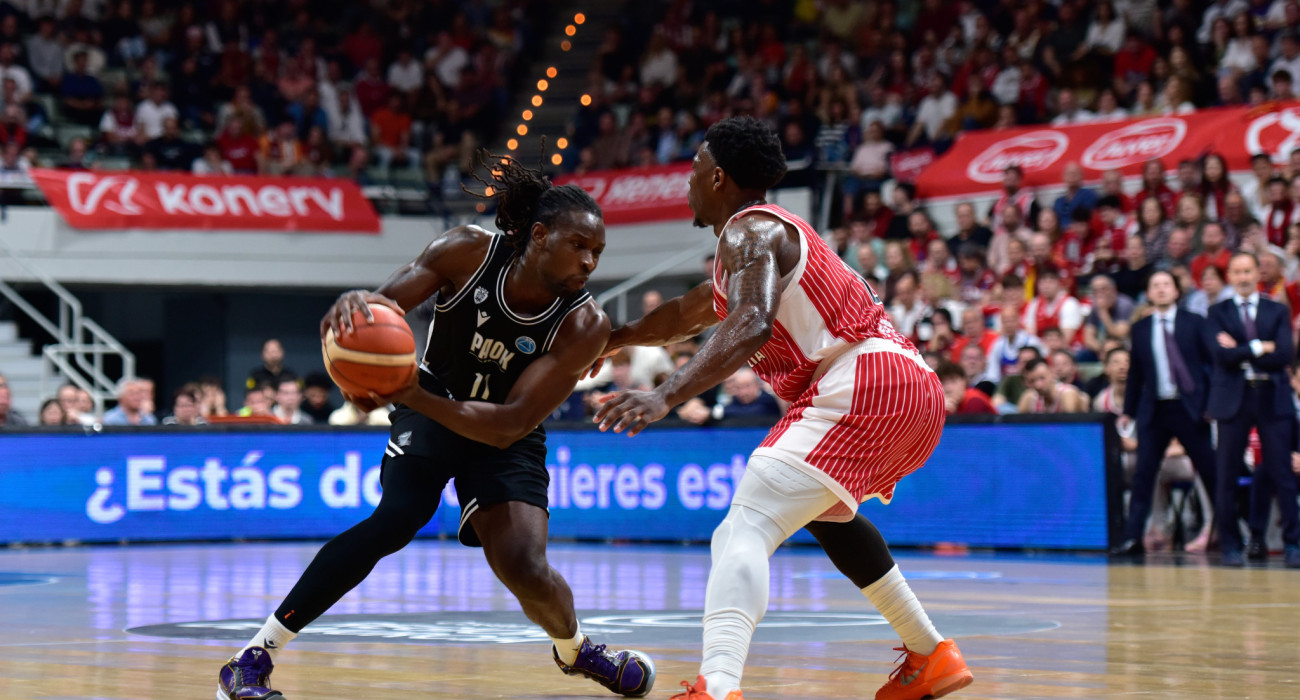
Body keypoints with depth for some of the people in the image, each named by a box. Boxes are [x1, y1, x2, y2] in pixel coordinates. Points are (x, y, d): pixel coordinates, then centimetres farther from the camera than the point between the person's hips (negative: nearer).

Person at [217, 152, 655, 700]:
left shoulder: (584, 326, -25)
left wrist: (418, 398, -44)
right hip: (427, 412, 0)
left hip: (505, 438, 0)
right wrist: (353, 304, -46)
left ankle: (574, 649, 22)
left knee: (525, 569, -17)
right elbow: (381, 306, -20)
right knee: (400, 517, -27)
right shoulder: (467, 253, -21)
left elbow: (511, 425, -30)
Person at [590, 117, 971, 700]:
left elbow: (751, 327, -24)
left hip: (862, 385, -10)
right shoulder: (774, 231, 29)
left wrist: (666, 396, -33)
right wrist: (612, 340, 53)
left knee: (744, 532, -20)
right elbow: (691, 313, 44)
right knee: (824, 510, 36)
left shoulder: (749, 232, -3)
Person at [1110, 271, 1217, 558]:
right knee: (1143, 475, -3)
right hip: (1154, 410, 2)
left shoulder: (1194, 323, 2)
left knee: (1211, 471, 1)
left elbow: (1214, 361, 1)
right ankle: (1133, 539, -3)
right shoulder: (1140, 329, 9)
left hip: (1189, 408, -2)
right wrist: (1128, 411, 11)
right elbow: (1135, 372, 14)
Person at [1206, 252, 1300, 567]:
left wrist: (1242, 353, -7)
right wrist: (1260, 348, -10)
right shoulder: (1218, 313, 8)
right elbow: (1223, 355, -8)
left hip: (1272, 399, 0)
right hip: (1233, 399, 0)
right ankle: (1230, 545, 8)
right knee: (1226, 476, 0)